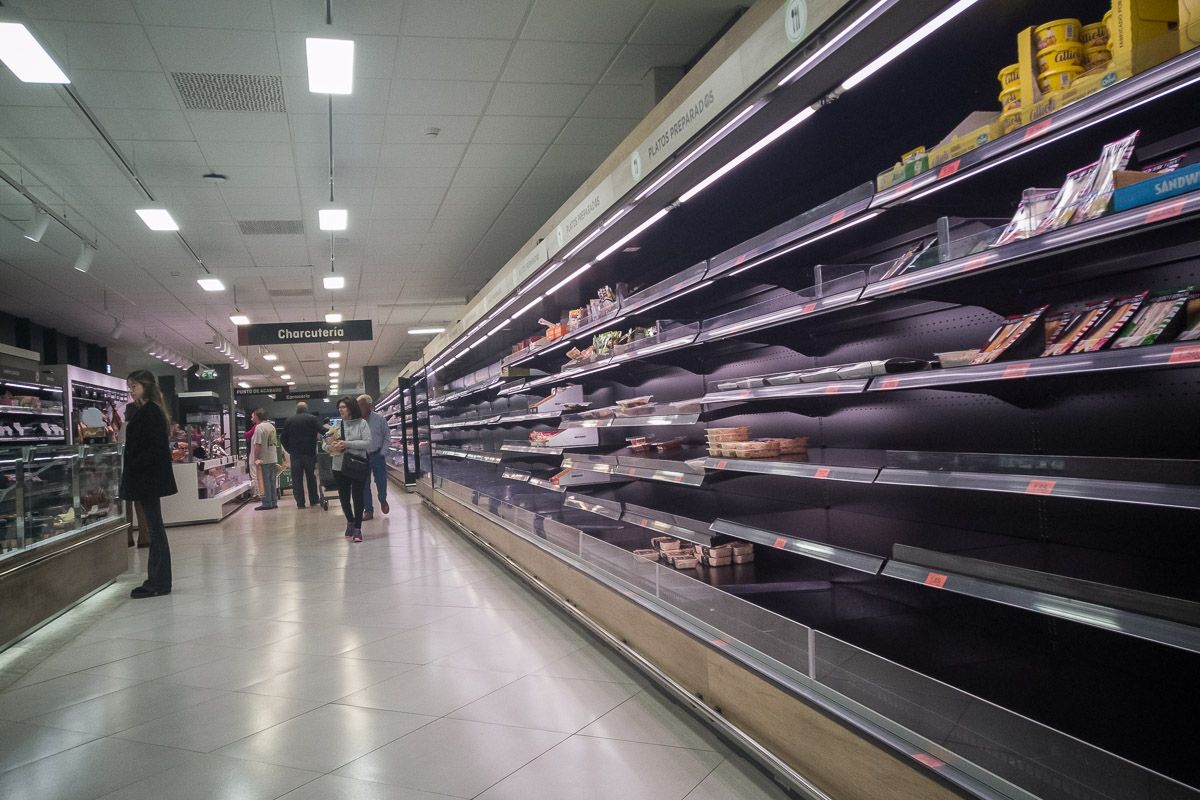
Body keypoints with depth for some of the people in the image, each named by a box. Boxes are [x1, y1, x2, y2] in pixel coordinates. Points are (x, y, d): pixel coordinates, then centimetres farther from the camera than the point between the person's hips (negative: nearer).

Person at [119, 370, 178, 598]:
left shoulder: (151, 412, -13)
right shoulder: (142, 412, 17)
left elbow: (156, 448, -21)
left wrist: (135, 468, -18)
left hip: (149, 477, -10)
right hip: (145, 479, 10)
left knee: (155, 529, -4)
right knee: (153, 529, 11)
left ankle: (159, 583, 1)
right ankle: (156, 581, 17)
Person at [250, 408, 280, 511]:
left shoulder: (259, 427, -13)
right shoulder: (272, 426, 13)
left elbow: (258, 444, -19)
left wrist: (256, 458, -16)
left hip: (264, 460, -8)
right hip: (273, 459, 8)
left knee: (265, 482, -3)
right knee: (272, 482, 11)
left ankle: (267, 504, 0)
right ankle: (274, 502, 15)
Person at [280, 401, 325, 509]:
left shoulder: (289, 421, 6)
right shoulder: (312, 418, -2)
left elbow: (282, 438, 4)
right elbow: (323, 431, -15)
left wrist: (289, 449, 9)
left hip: (295, 454, 1)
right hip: (309, 453, -1)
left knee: (297, 479, 5)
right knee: (311, 477, 12)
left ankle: (300, 502, 2)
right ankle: (313, 500, 15)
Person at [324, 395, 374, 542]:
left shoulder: (362, 423, -5)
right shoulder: (336, 425, 5)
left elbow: (368, 443, -14)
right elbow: (325, 444, 6)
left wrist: (348, 444, -21)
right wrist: (330, 448, -17)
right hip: (340, 467, 3)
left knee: (357, 497, 2)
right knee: (344, 497, 13)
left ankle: (357, 528, 14)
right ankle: (350, 521, 37)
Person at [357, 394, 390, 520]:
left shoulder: (379, 418, -6)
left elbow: (386, 437, -1)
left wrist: (382, 453, -6)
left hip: (377, 456, 0)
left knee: (381, 481, 6)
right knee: (364, 485, 5)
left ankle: (383, 500, 36)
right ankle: (368, 510, 16)